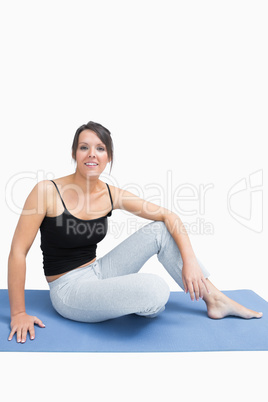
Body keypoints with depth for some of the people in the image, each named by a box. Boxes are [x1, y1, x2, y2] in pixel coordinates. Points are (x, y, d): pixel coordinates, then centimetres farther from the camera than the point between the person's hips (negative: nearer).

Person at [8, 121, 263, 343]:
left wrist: (189, 260, -16)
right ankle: (148, 305, 10)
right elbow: (18, 252, -16)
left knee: (160, 230, -7)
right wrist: (18, 314, -14)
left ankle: (214, 299, 3)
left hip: (98, 272, 6)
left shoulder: (111, 195, -5)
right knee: (156, 289, -29)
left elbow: (168, 216, -4)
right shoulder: (48, 191, -18)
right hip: (68, 290, -5)